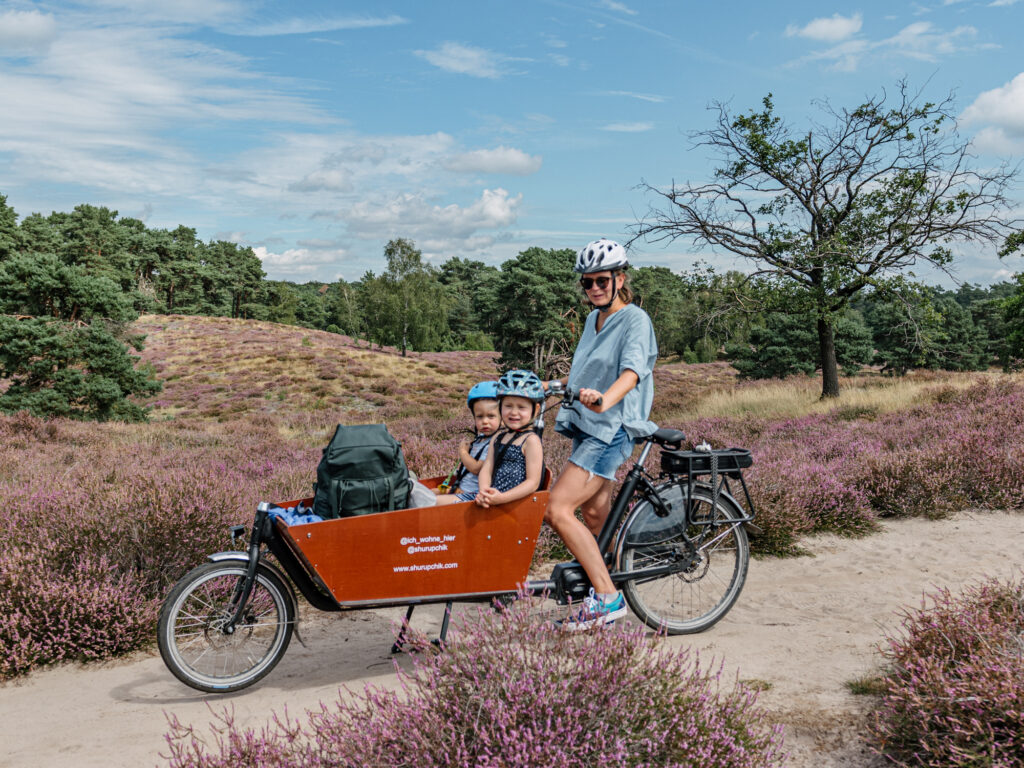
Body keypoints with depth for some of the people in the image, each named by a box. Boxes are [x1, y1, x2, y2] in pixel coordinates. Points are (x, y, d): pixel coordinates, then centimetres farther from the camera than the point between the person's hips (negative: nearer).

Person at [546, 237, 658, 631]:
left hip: (612, 428, -9)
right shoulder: (593, 320, 16)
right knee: (595, 514, 13)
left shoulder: (635, 319, -10)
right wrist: (548, 386, 25)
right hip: (587, 426, 9)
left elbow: (632, 370, -28)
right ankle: (608, 596, 25)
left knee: (557, 509, -17)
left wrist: (605, 399, -45)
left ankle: (607, 597, -12)